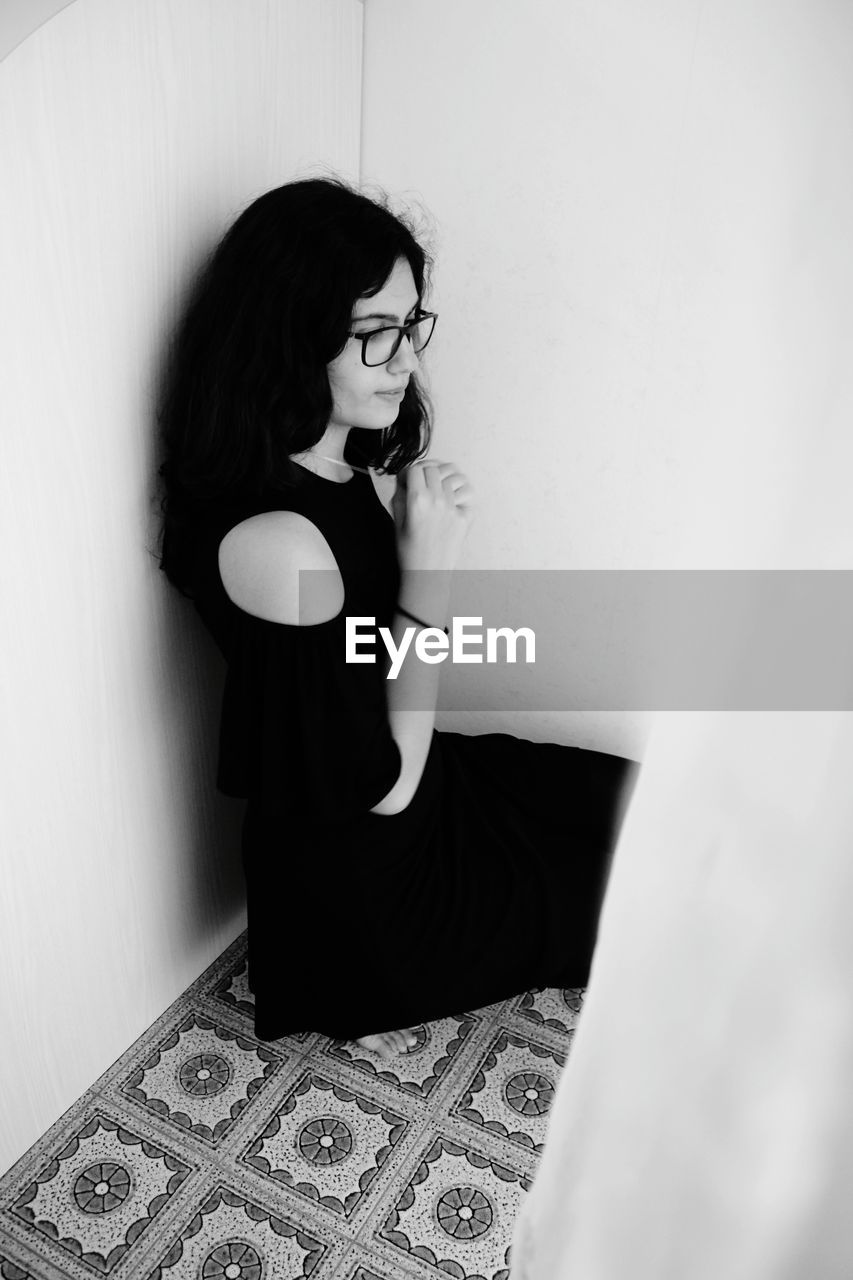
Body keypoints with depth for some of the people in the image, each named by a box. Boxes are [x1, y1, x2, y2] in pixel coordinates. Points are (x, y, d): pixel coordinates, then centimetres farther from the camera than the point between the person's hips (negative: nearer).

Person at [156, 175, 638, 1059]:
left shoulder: (335, 466, -5)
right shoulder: (271, 539, -33)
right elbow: (385, 782, -25)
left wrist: (421, 532, -13)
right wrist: (430, 565, -26)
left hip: (423, 788, 8)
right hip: (368, 884, -8)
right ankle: (371, 998, 21)